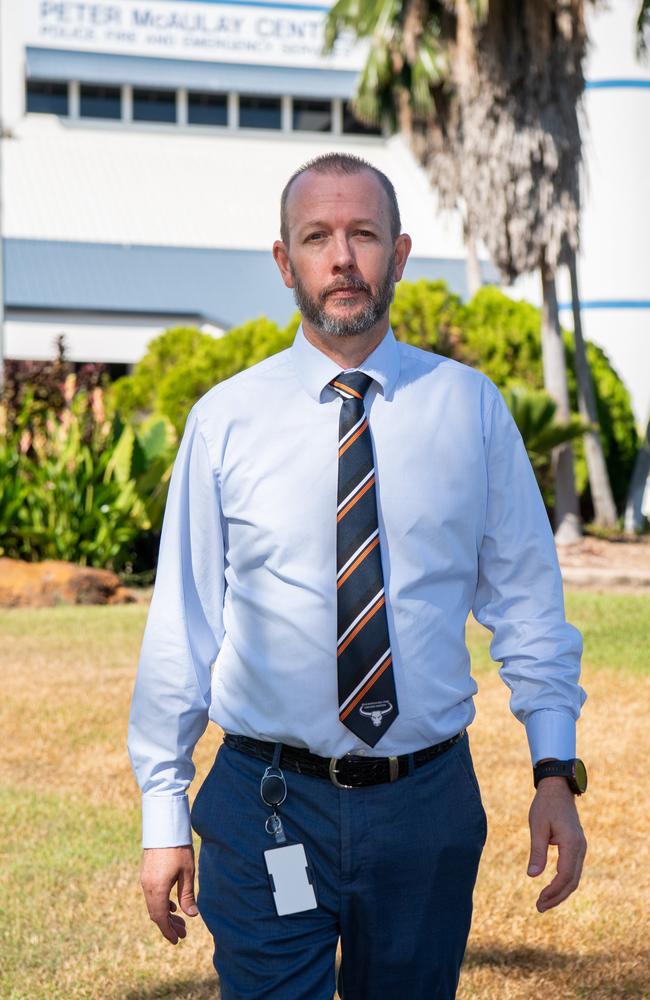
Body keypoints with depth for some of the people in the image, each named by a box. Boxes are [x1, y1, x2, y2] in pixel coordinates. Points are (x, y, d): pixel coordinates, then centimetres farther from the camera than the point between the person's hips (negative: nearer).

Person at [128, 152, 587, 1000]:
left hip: (428, 803, 2)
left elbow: (526, 599, 5)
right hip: (268, 806, -1)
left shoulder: (471, 408, 2)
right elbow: (182, 621, 2)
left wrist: (555, 769, -4)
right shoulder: (226, 421, -1)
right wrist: (164, 814, 2)